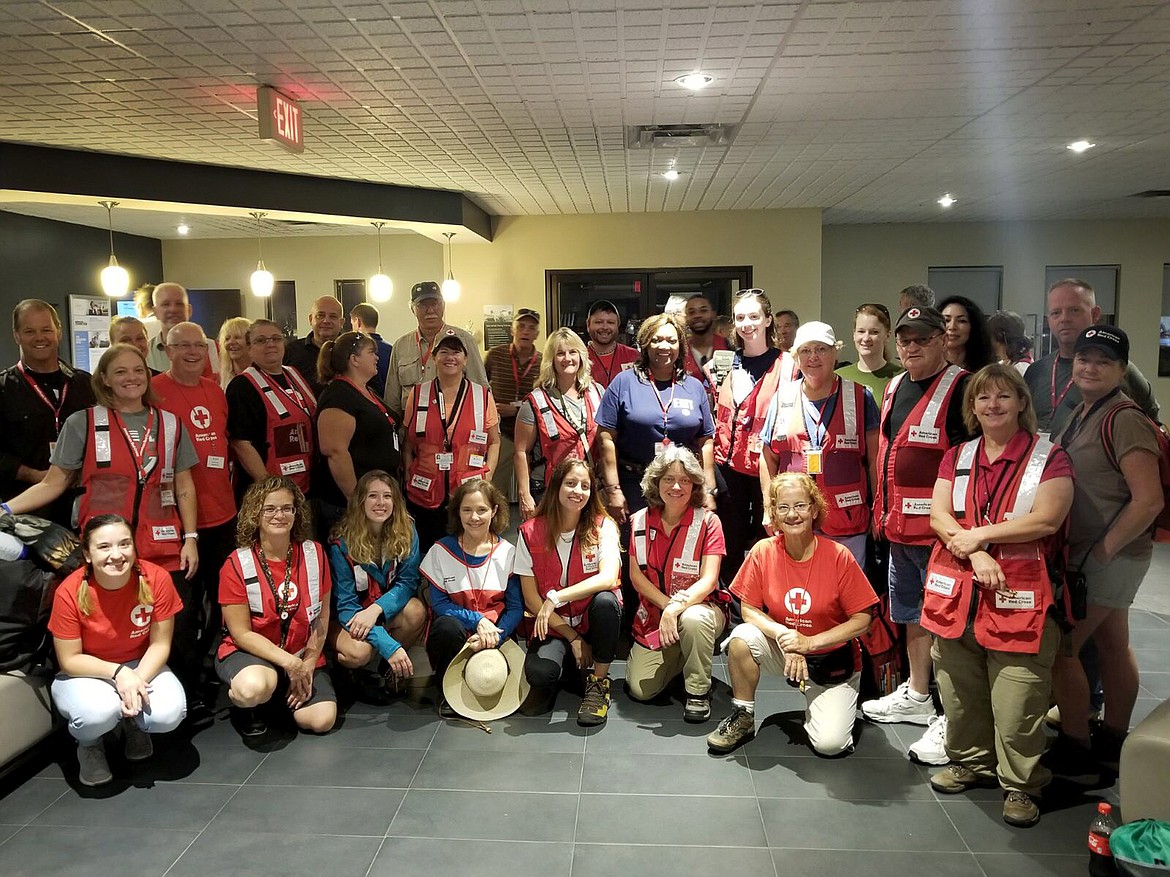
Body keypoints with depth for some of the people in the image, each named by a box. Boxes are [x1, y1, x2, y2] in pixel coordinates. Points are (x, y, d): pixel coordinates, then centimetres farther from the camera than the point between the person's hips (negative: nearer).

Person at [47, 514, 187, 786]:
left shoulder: (156, 579, -19)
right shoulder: (70, 592, -22)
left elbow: (160, 643, -10)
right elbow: (69, 660, -13)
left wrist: (137, 682, -26)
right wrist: (118, 673, -27)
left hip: (143, 666, 2)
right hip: (85, 674, -1)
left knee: (170, 713, -27)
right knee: (98, 712, -35)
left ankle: (132, 723, 13)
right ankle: (89, 744, 5)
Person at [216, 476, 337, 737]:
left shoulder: (314, 554, -4)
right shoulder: (237, 565, -13)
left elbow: (322, 616, 0)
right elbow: (241, 633, -12)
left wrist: (307, 665, -9)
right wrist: (288, 662, -19)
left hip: (303, 654, 4)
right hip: (249, 652, -3)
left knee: (322, 720, -15)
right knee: (254, 688, -38)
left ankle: (284, 694, 18)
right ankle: (241, 704, 1)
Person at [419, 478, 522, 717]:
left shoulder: (508, 552, -1)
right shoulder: (441, 551, -3)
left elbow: (516, 607, -3)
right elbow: (439, 603, -5)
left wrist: (494, 637, -21)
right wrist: (477, 620, -20)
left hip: (495, 634, 0)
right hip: (455, 635, 0)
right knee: (449, 626, -35)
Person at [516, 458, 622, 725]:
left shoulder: (603, 526, -7)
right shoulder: (531, 532, -5)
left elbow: (608, 578, -24)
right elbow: (530, 598, -6)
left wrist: (555, 598, -31)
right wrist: (572, 637, -13)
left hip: (594, 621, 0)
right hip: (554, 626, 0)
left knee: (606, 600, -34)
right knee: (538, 671, -31)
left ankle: (599, 682, -11)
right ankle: (573, 671, 8)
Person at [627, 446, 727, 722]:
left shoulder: (708, 522, -9)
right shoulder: (640, 521, 0)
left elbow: (709, 580, -17)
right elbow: (636, 575, -3)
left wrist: (676, 608, -32)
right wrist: (667, 604, -18)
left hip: (699, 607, -3)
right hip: (654, 613, 3)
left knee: (693, 619, -40)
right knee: (640, 689, -13)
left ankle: (698, 691, -13)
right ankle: (676, 659, 21)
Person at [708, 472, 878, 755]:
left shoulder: (839, 556, -17)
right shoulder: (763, 552, -11)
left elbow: (862, 620, -13)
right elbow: (749, 610, -7)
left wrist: (809, 642, -21)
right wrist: (782, 635, -25)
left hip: (832, 660, -2)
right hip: (783, 653, 2)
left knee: (829, 744, -18)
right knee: (741, 638, -29)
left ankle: (819, 705, 18)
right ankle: (743, 718, -5)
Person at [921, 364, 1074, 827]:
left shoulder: (1049, 457, 1)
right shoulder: (957, 458, 13)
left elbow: (1047, 519, -11)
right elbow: (938, 515, 2)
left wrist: (978, 535, -11)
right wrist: (976, 557, -13)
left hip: (1019, 598, -4)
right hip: (956, 592, 4)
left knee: (1016, 700, -3)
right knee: (959, 689, 12)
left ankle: (1020, 783, 15)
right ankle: (971, 761, 31)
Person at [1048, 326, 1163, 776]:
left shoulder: (1124, 419, -18)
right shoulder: (1082, 412, 9)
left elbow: (1149, 500, -23)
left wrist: (1101, 552, -18)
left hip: (1110, 558, -9)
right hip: (1088, 555, 9)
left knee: (1057, 647, -4)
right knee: (1113, 646, 18)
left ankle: (1075, 747, 11)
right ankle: (1113, 740, 32)